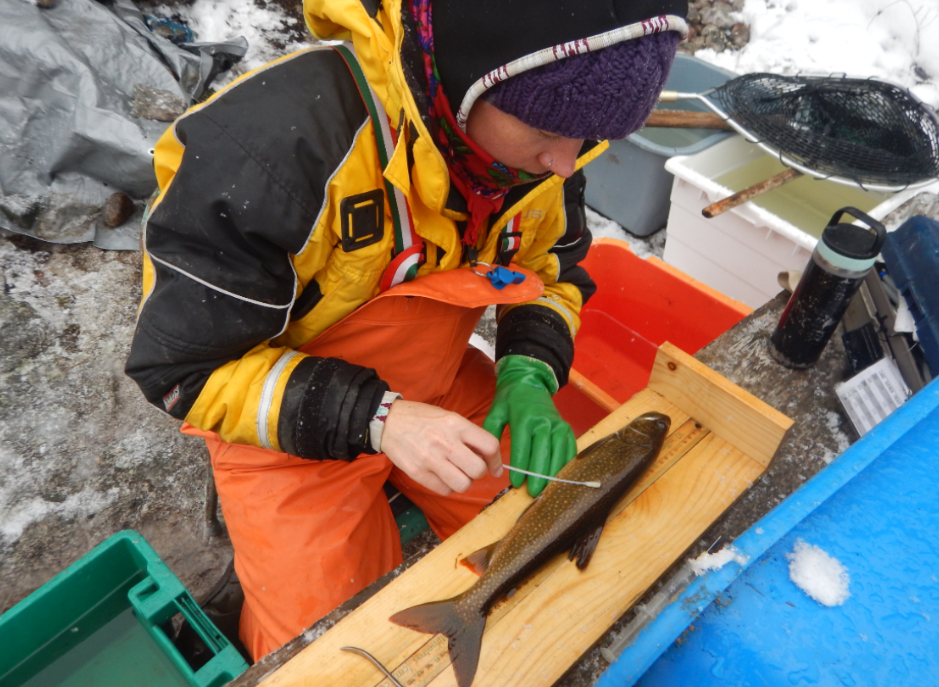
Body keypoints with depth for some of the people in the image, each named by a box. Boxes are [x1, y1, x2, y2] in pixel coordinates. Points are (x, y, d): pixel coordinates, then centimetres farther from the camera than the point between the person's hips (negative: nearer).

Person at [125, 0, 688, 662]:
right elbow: (182, 368, -24)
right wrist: (375, 420, -33)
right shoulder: (278, 140, -33)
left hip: (437, 384, 5)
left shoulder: (541, 146, -14)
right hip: (283, 420, -4)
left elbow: (553, 274, 3)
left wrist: (529, 377, -18)